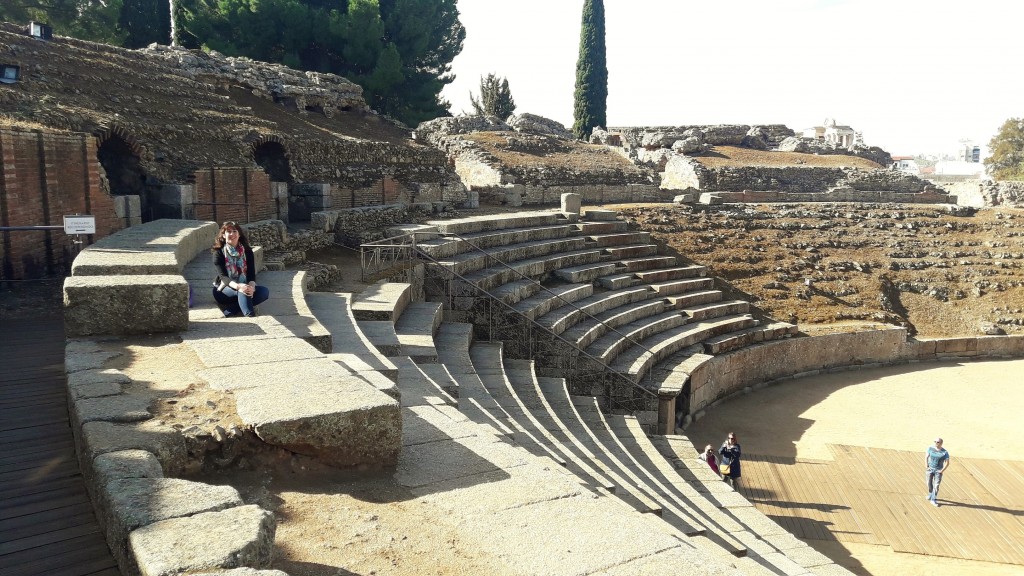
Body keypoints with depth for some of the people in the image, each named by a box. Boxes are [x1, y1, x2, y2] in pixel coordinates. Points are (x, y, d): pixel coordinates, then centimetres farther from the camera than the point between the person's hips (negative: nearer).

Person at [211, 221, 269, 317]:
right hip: (224, 289, -4)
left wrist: (251, 286, -32)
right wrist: (237, 286, -41)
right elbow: (223, 276, -20)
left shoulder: (247, 251, 1)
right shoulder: (219, 252, -8)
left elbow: (252, 273, -8)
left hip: (244, 286, 4)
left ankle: (231, 308, -28)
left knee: (265, 291, -23)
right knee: (241, 291, -35)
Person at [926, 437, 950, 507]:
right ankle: (930, 494, 37)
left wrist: (942, 471, -11)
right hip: (930, 469, 2)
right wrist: (926, 467, -3)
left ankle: (933, 500, 1)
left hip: (938, 470, -2)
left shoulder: (945, 452, -11)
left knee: (936, 485, -6)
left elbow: (947, 463, -6)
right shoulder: (930, 448, -4)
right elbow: (926, 457, 4)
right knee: (929, 483, 11)